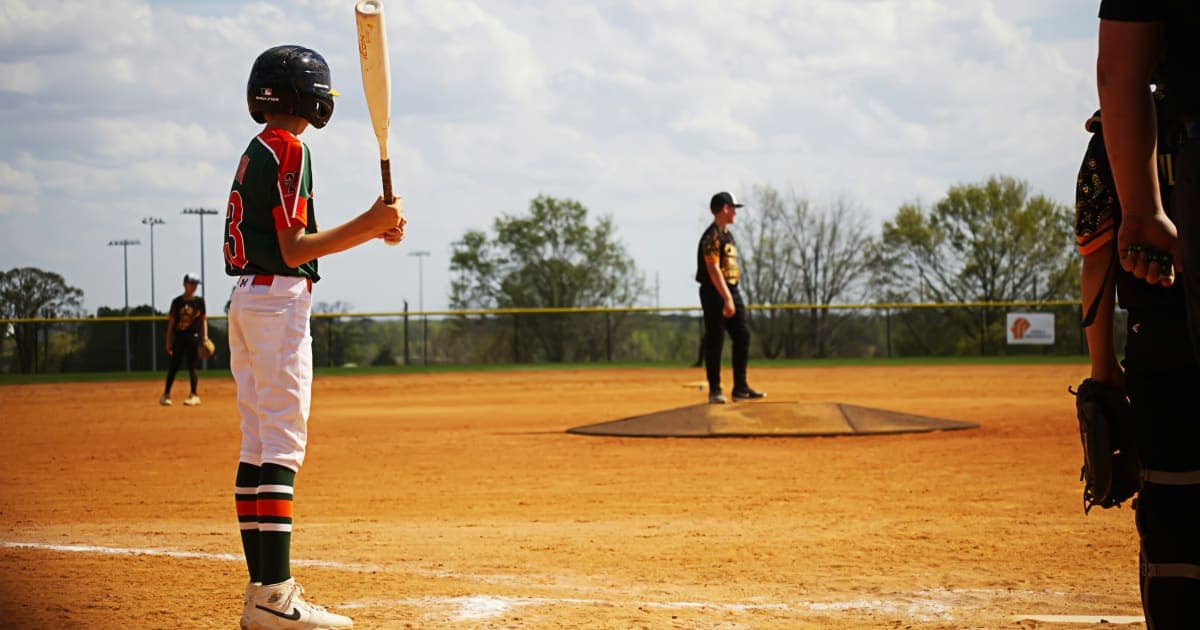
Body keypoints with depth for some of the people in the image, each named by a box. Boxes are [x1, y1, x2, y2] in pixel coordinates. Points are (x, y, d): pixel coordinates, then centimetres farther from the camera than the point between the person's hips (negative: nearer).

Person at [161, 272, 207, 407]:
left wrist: (205, 337, -1)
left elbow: (203, 320, 9)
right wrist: (168, 341, 4)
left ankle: (194, 396, 5)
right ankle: (166, 395, 8)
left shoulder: (199, 301, 7)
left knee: (192, 366, -2)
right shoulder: (177, 302, 6)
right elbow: (171, 322, 8)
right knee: (173, 366, 0)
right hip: (179, 336, 1)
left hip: (194, 336, -1)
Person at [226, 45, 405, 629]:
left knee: (258, 445, 8)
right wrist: (367, 225, -17)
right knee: (282, 445, -12)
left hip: (246, 300, 10)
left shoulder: (256, 153, 19)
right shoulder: (288, 150, -10)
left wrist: (369, 230, 11)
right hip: (279, 301, -10)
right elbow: (294, 250, -15)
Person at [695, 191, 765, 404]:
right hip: (715, 292, -9)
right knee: (715, 341, -4)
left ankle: (740, 388, 11)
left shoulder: (727, 234, 17)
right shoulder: (712, 236, -14)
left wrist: (731, 297, 18)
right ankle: (714, 390, 0)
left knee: (743, 336, 6)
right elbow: (713, 269, -21)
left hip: (731, 291, 9)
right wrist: (727, 298, -27)